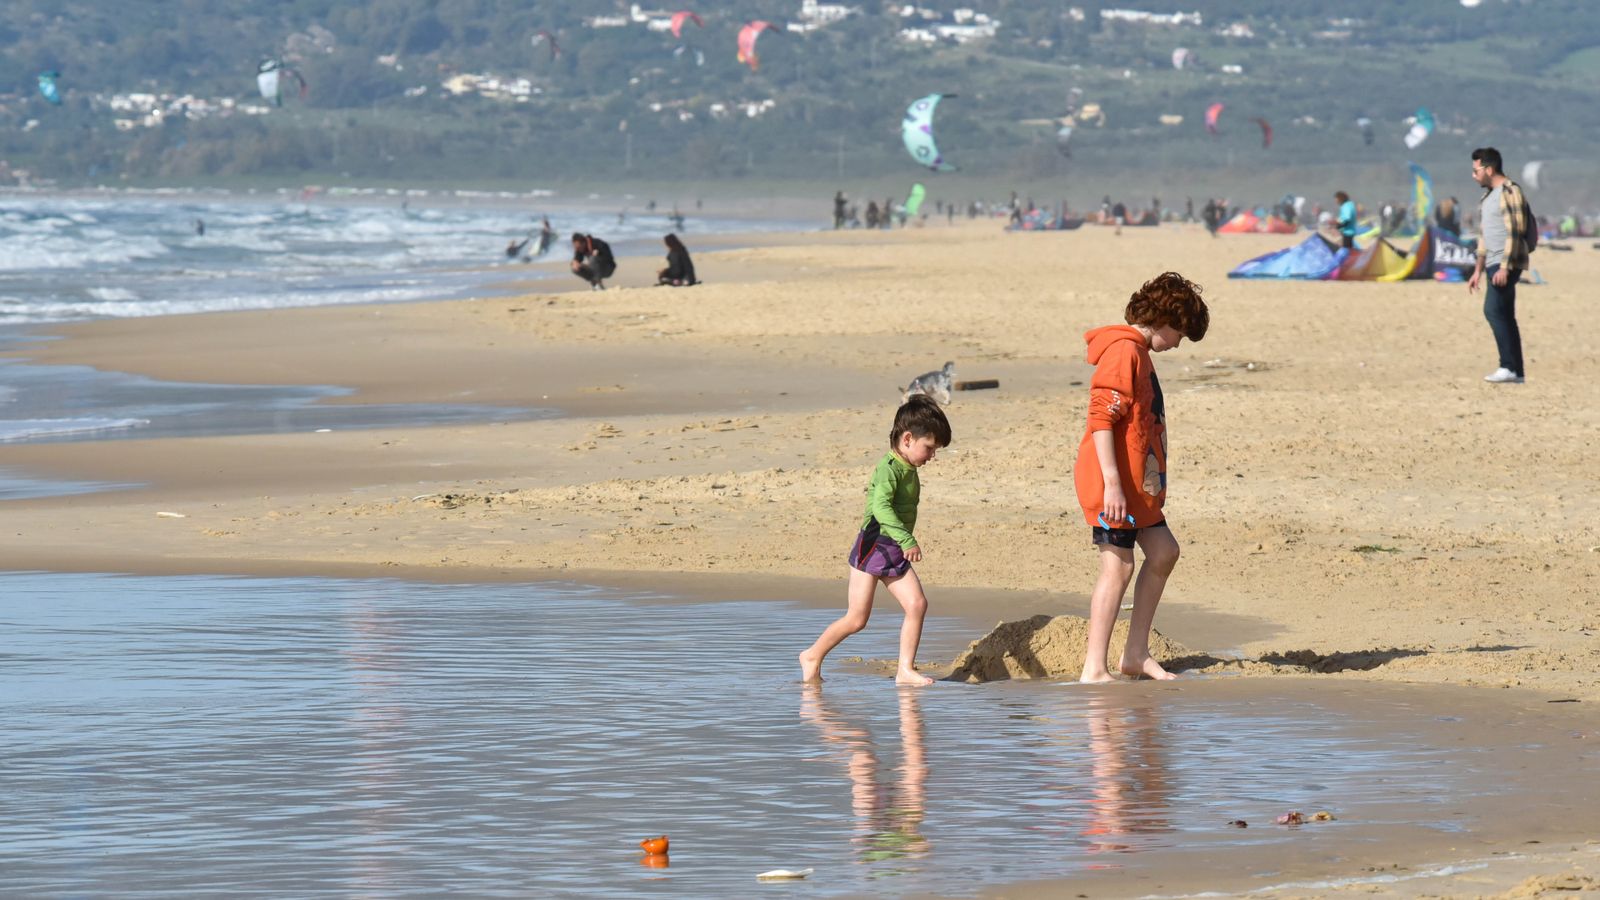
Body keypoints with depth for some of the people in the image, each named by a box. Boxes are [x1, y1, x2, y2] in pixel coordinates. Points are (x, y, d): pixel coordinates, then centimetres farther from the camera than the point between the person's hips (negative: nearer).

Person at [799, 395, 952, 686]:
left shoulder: (909, 470, 11)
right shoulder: (888, 468, -18)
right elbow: (881, 507, -31)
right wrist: (907, 540, -36)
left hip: (896, 553, 8)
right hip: (873, 546, -8)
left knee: (917, 604, -8)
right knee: (856, 618, -4)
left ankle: (905, 669, -3)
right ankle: (812, 656, 16)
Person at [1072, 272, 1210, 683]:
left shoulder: (1138, 353, 18)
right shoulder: (1123, 352, -14)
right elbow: (1101, 419, -21)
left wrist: (1152, 473, 15)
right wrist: (1112, 483, -25)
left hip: (1136, 480, 11)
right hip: (1113, 482, -11)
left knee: (1163, 551, 13)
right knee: (1118, 567, -8)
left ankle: (1136, 654, 18)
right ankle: (1094, 669, -6)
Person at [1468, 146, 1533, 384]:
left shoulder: (1509, 192, -11)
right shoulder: (1488, 195, 18)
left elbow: (1515, 231, -18)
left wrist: (1505, 267, -24)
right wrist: (1478, 271, 22)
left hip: (1507, 264, -10)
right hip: (1494, 265, 10)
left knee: (1494, 311, -18)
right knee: (1504, 316, 7)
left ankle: (1509, 367, -19)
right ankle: (1516, 371, 8)